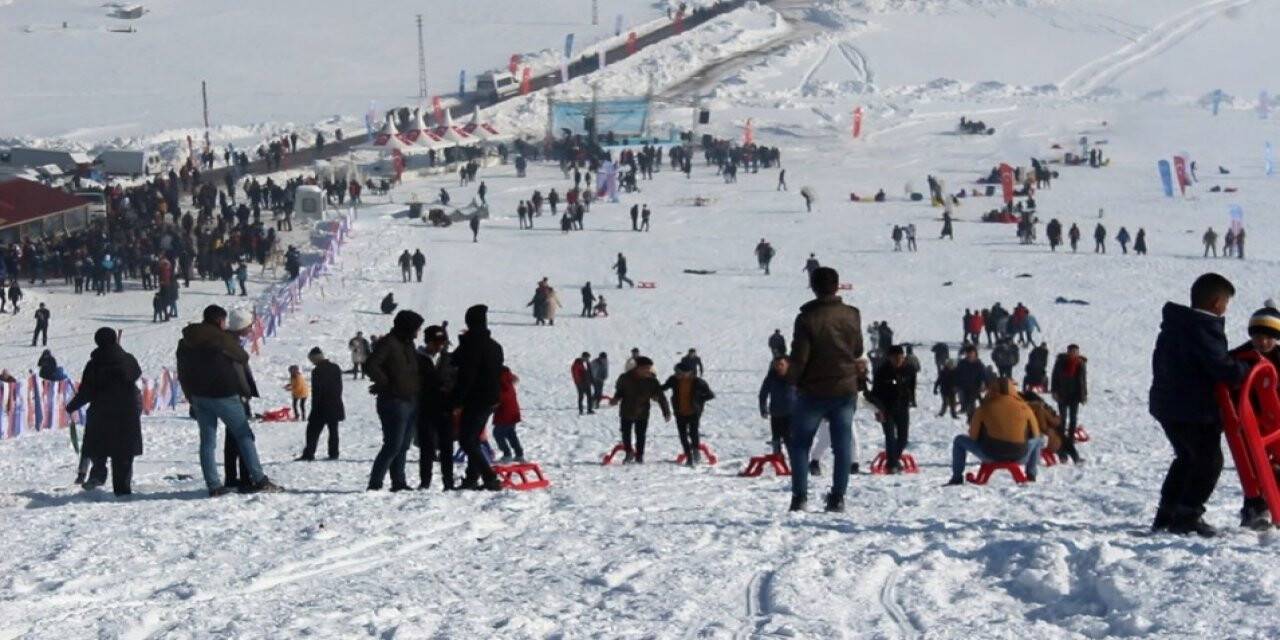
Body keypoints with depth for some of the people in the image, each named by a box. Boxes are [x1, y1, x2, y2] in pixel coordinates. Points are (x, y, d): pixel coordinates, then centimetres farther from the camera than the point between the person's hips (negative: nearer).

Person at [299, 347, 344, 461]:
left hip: (322, 407, -6)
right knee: (333, 430, 11)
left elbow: (316, 391, -14)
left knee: (313, 430, 0)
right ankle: (333, 453, 9)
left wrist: (314, 408, -8)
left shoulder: (317, 371, -15)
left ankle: (309, 453, -4)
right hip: (335, 406, 6)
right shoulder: (336, 368, 7)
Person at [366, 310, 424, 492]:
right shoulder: (388, 343, -11)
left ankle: (399, 482, 15)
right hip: (394, 402, -9)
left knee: (403, 446, 11)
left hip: (411, 401, 9)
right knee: (393, 445, -12)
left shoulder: (408, 344, 16)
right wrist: (386, 384, -15)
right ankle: (375, 483, -9)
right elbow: (370, 366, -20)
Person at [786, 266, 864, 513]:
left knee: (800, 445, 8)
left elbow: (799, 356, -13)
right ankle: (838, 497, 4)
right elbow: (858, 351, 10)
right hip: (845, 390, 3)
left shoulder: (807, 318, -15)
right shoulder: (852, 315, -2)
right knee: (843, 445, 8)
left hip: (812, 391, -3)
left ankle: (800, 496, 1)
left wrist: (792, 379, 3)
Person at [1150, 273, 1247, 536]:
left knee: (1187, 458, 21)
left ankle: (1167, 514, 21)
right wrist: (1247, 373, -8)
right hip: (1195, 409, -9)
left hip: (1166, 403, 10)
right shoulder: (1205, 328, -18)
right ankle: (1187, 516, -6)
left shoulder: (1174, 324, 12)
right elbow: (1220, 367, -23)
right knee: (1209, 460, -2)